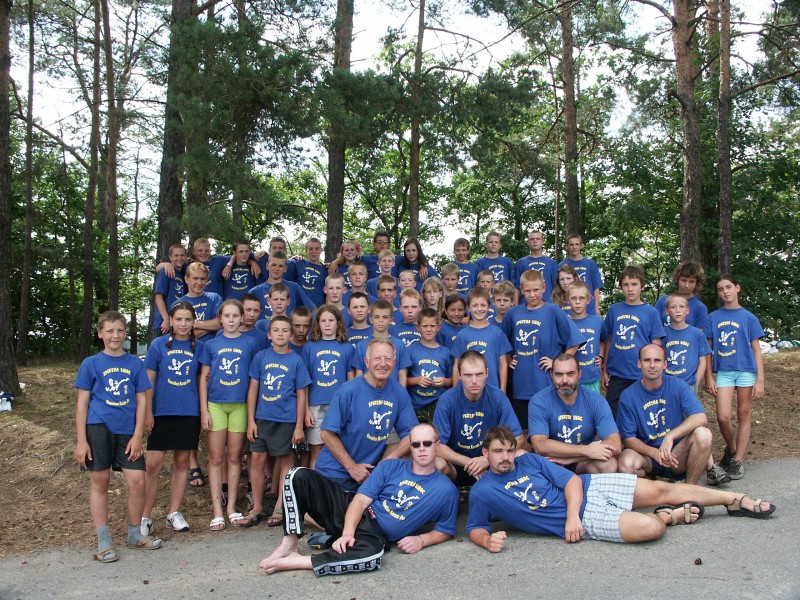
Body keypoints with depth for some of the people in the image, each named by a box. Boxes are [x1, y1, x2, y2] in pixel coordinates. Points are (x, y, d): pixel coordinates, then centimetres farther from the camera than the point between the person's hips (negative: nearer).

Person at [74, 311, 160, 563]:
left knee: (137, 481, -2)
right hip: (98, 428, -1)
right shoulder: (91, 364, 3)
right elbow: (82, 403, 2)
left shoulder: (135, 364, 8)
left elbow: (141, 401, 7)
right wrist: (81, 440, -4)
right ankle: (104, 542, 15)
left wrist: (137, 435, -2)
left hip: (128, 430, 2)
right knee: (99, 482, 4)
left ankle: (135, 534, 19)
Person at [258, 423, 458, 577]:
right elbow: (361, 499, -3)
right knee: (299, 476, -14)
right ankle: (290, 544, -15)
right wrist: (347, 532, -20)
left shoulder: (446, 490, 3)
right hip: (352, 516, 3)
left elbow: (446, 530, 10)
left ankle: (295, 562, -33)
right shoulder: (390, 467, 6)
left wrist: (421, 540, -11)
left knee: (373, 555, -44)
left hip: (376, 535, -3)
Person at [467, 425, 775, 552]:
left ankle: (738, 501, 19)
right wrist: (488, 540, -27)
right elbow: (474, 529, -2)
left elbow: (571, 481, 0)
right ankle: (671, 515, 12)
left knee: (661, 489, 1)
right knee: (649, 528, -24)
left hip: (587, 487, 4)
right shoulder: (482, 492, -5)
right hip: (582, 518, -4)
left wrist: (571, 514, -18)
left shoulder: (529, 460, 2)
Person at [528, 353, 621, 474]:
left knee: (609, 465, -30)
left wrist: (567, 459, -25)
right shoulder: (538, 402, -12)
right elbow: (540, 446, -23)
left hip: (584, 463, 1)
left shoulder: (596, 401, -8)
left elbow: (615, 446, -18)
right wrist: (586, 450, -28)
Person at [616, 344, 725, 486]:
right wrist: (654, 452, -24)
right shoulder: (628, 396, -6)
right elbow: (627, 438, -6)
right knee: (626, 464, -34)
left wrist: (670, 437, -31)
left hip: (677, 453, 1)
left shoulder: (678, 386, -4)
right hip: (647, 456, 0)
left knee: (703, 433, -28)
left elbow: (701, 418, -17)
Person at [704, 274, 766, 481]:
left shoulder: (748, 317, 2)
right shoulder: (713, 318, 5)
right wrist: (709, 377, 3)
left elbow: (756, 350, 2)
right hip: (723, 372, 1)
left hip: (746, 371, -1)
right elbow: (708, 351, 8)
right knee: (723, 417, -6)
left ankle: (738, 460, 13)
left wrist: (760, 380, -4)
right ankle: (731, 449, 21)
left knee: (743, 416, 5)